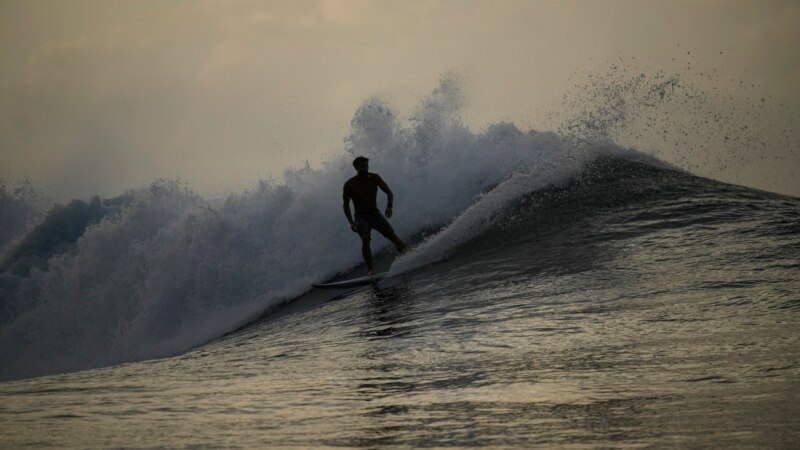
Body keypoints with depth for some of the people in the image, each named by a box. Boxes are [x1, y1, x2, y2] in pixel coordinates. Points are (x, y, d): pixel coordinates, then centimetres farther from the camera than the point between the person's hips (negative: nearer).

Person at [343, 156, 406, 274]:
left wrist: (389, 206, -19)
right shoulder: (349, 184, -3)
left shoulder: (374, 178, 1)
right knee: (365, 239, -26)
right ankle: (370, 271, -31)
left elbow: (389, 192, 1)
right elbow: (346, 205, 3)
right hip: (361, 217, -3)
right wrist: (351, 222, -9)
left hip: (375, 214, 3)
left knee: (392, 235, -13)